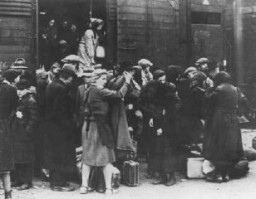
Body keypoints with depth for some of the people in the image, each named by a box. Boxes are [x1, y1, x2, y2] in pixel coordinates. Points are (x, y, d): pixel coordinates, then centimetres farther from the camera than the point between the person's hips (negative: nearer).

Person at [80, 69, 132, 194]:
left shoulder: (91, 90, 11)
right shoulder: (99, 91, -15)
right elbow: (119, 95, -19)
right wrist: (127, 82, -9)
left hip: (89, 125, 8)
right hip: (99, 127, -8)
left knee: (88, 156, 11)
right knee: (107, 157, 1)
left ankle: (84, 186, 13)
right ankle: (108, 187, 3)